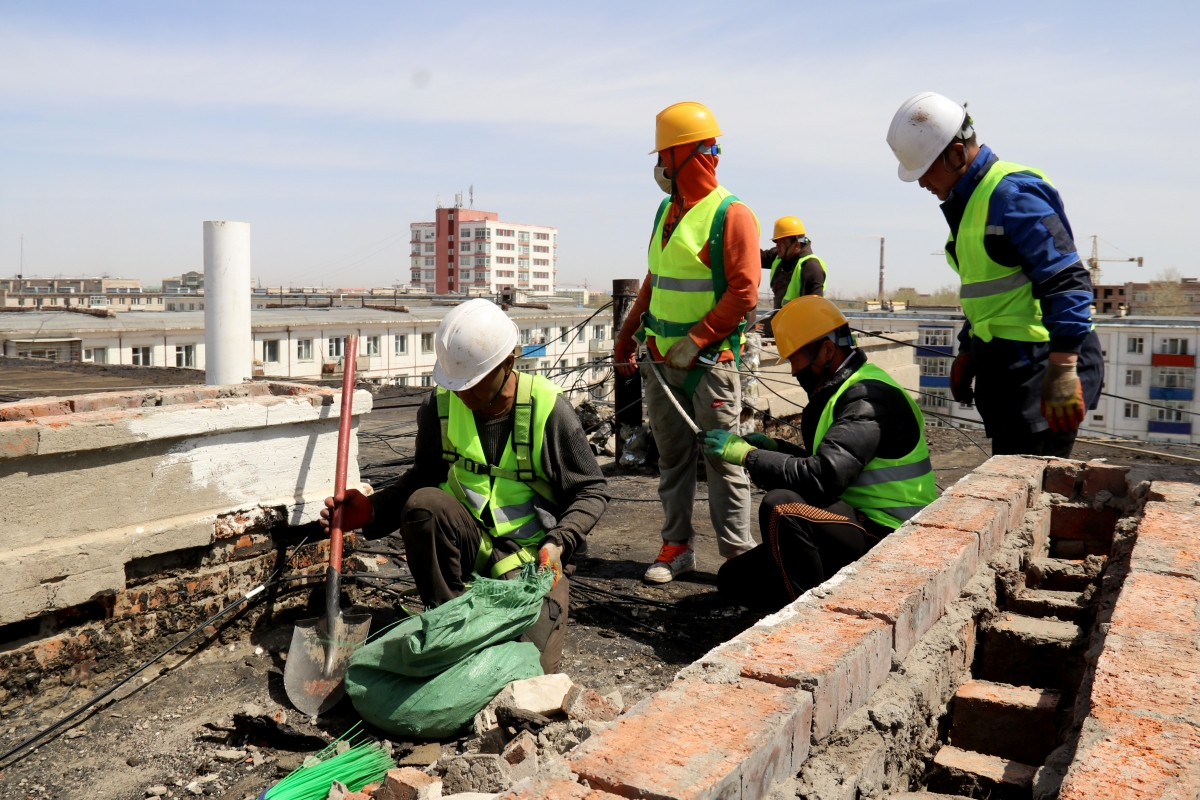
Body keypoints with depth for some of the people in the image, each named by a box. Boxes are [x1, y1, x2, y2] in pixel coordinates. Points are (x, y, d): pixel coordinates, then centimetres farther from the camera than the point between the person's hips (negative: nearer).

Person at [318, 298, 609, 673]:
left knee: (533, 663, -21)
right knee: (422, 503, -29)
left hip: (533, 555, -3)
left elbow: (592, 490, -5)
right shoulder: (440, 405, -4)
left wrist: (559, 543, -21)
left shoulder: (548, 409, -13)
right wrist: (372, 511, -6)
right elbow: (424, 476, 10)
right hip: (468, 545, 3)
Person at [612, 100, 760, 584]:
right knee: (672, 457, 10)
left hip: (709, 360, -7)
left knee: (722, 458, -1)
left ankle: (738, 554, 8)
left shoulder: (731, 215, -9)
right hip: (661, 359, 7)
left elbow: (744, 293, -14)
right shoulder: (667, 211, 15)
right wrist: (628, 335, 20)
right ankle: (677, 547, 20)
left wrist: (694, 342, -15)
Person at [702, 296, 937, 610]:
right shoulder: (842, 390, 12)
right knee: (734, 578, 5)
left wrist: (747, 455, -21)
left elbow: (821, 478, -30)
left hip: (888, 537, -10)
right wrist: (774, 447, 2)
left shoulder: (869, 399, -20)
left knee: (781, 507, -33)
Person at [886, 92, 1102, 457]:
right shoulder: (967, 201, 17)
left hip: (1038, 363, -10)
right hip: (1007, 363, 10)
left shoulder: (1012, 194, -15)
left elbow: (1067, 281, -21)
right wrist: (967, 351, 27)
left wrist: (1062, 370, -25)